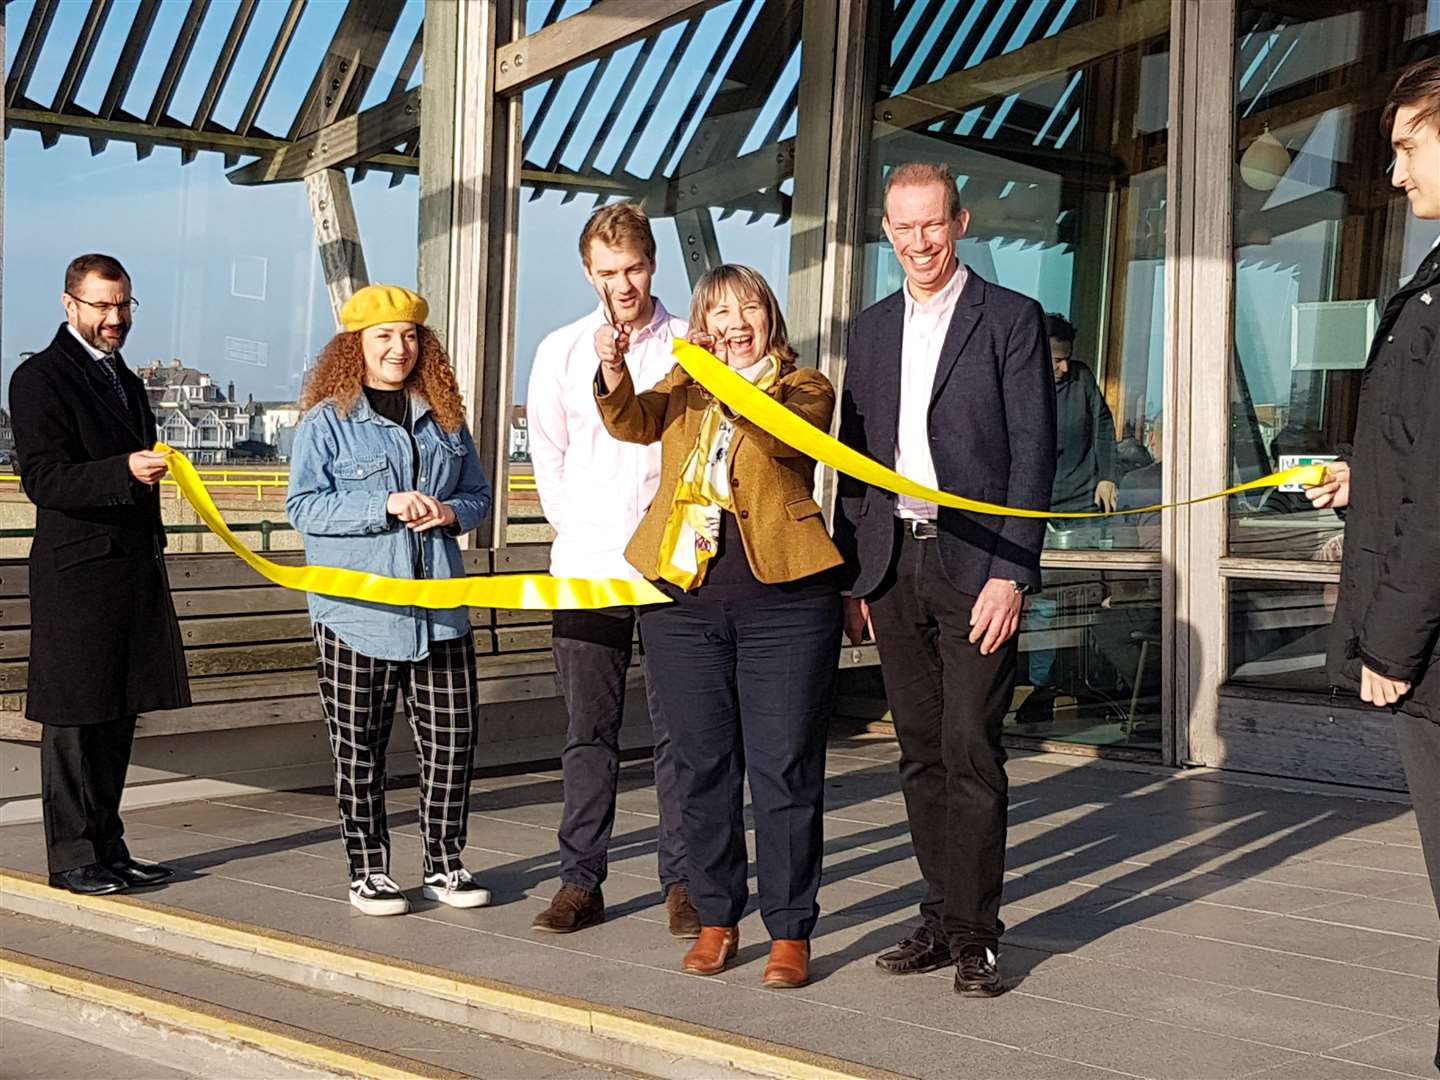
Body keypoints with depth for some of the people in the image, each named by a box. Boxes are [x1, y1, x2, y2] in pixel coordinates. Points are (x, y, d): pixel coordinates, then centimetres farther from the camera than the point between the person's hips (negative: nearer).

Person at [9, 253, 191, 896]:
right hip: (76, 574, -8)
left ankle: (108, 848, 19)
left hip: (135, 572, 8)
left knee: (118, 716, 11)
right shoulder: (40, 378, -7)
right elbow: (43, 480, -16)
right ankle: (73, 858, 4)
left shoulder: (127, 382, 20)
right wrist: (125, 472, -29)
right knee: (74, 720, -2)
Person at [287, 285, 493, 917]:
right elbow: (303, 505, -9)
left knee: (452, 739, 4)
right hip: (357, 613, -4)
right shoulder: (327, 420, -2)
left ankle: (444, 864, 18)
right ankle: (367, 871, 16)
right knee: (360, 750, 3)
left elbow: (479, 495, 18)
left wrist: (450, 512, -5)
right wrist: (387, 507, -17)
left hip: (439, 611, 4)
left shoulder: (444, 418, 13)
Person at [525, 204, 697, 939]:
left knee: (678, 728, 1)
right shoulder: (561, 352, 9)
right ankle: (580, 881, 11)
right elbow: (547, 451, 13)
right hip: (586, 568, 2)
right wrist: (577, 528, 5)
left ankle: (683, 881, 9)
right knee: (588, 732, 5)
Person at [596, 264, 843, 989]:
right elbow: (632, 423, -5)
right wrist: (614, 374, -25)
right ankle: (716, 919, 21)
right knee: (702, 767, 9)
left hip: (782, 601, -3)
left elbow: (784, 434, -16)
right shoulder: (684, 388, 15)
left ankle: (790, 931, 9)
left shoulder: (804, 387, 6)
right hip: (684, 598, 3)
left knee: (784, 771, -1)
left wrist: (741, 384, -33)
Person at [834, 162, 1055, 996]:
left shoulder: (1011, 319, -1)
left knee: (972, 752, -7)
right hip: (892, 569, 5)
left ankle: (972, 933, 1)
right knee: (922, 755, 9)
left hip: (975, 567, -5)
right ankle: (942, 918, 17)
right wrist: (853, 576, 11)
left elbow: (1034, 453, -6)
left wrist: (1011, 573, -14)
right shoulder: (872, 330, 15)